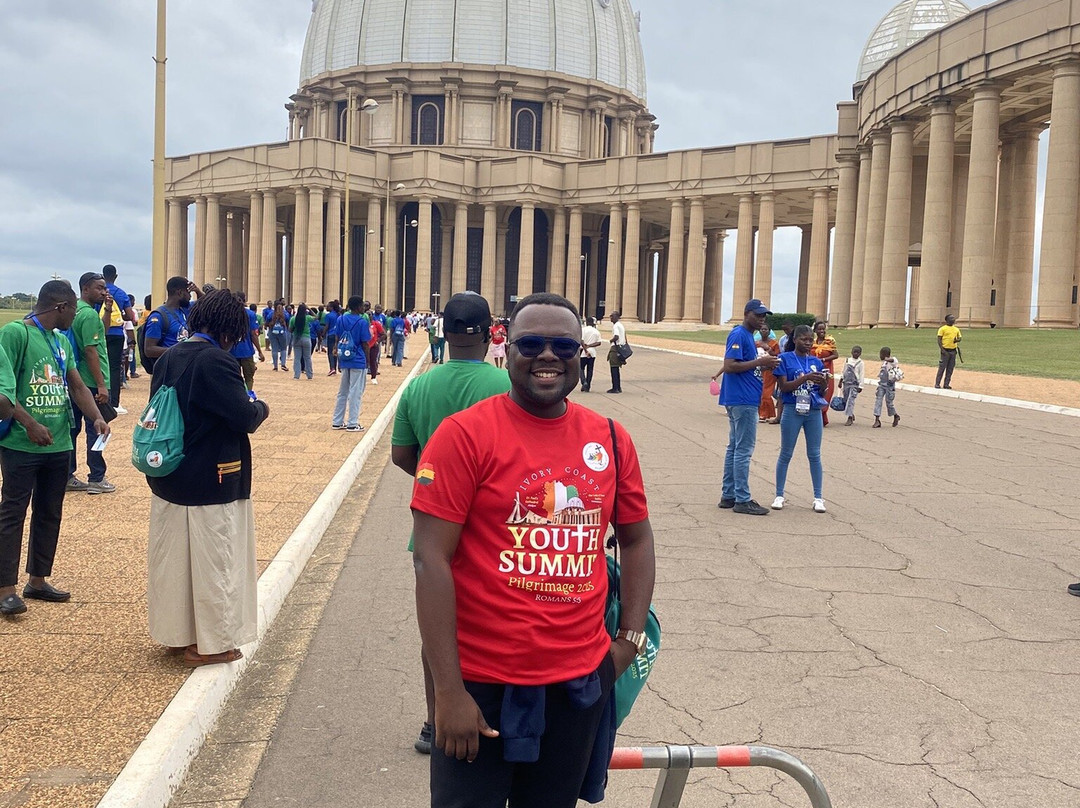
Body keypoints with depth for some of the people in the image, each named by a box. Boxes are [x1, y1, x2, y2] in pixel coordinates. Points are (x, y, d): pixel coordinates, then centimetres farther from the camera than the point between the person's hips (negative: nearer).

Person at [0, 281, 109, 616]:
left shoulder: (62, 342, 13)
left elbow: (78, 387, 14)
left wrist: (97, 418, -3)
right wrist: (30, 424, -21)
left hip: (59, 446, 8)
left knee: (50, 514, 13)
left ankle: (38, 581, 24)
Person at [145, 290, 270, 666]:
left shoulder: (167, 359, 5)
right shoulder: (217, 362, -20)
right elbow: (245, 418, -20)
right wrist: (261, 407, 2)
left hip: (168, 480, 8)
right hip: (212, 483, -8)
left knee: (173, 557, 17)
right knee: (212, 561, 5)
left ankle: (176, 633, 30)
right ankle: (209, 644, 15)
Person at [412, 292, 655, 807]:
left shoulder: (610, 439, 2)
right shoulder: (464, 435, -12)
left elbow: (636, 538, 15)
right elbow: (431, 561, -15)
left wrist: (630, 638, 5)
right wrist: (448, 690, -16)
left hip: (581, 681, 5)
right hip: (483, 685, -4)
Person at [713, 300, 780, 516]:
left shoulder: (748, 336, 18)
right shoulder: (738, 335, -13)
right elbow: (729, 366, -21)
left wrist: (764, 366, 7)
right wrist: (759, 362, -18)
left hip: (745, 400, 11)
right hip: (742, 401, -11)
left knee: (735, 448, 12)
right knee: (744, 450, -7)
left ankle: (728, 496, 18)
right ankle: (742, 500, -4)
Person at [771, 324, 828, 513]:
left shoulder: (817, 362, 8)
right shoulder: (785, 359, -3)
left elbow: (822, 392, 11)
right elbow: (783, 387, -12)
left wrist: (823, 383, -12)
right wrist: (805, 378, -22)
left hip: (814, 412, 3)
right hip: (792, 410, -3)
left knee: (814, 455, 6)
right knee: (786, 454, 6)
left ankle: (818, 498, 12)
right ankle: (779, 495, 15)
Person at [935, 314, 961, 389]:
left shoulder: (956, 329, 13)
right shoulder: (943, 329, -4)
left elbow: (960, 337, 19)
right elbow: (939, 340, -7)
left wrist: (957, 340, -7)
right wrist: (942, 350, -16)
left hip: (953, 351, 6)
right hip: (946, 351, -6)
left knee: (950, 369, 6)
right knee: (942, 367, -6)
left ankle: (947, 384, 12)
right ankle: (937, 384, -1)